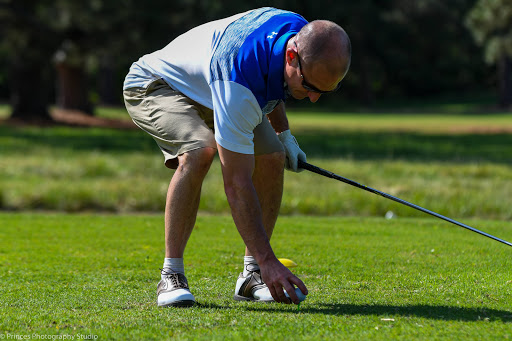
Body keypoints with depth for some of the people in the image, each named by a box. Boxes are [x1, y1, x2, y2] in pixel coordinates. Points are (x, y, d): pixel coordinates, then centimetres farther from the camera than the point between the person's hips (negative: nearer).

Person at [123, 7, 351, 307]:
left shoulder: (297, 28, -21)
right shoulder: (238, 80, -43)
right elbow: (236, 184, -41)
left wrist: (283, 132, 5)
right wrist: (267, 259, -42)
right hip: (155, 87, -8)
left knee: (271, 159, -11)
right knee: (199, 152, -36)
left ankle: (252, 275, -1)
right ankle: (171, 276, -26)